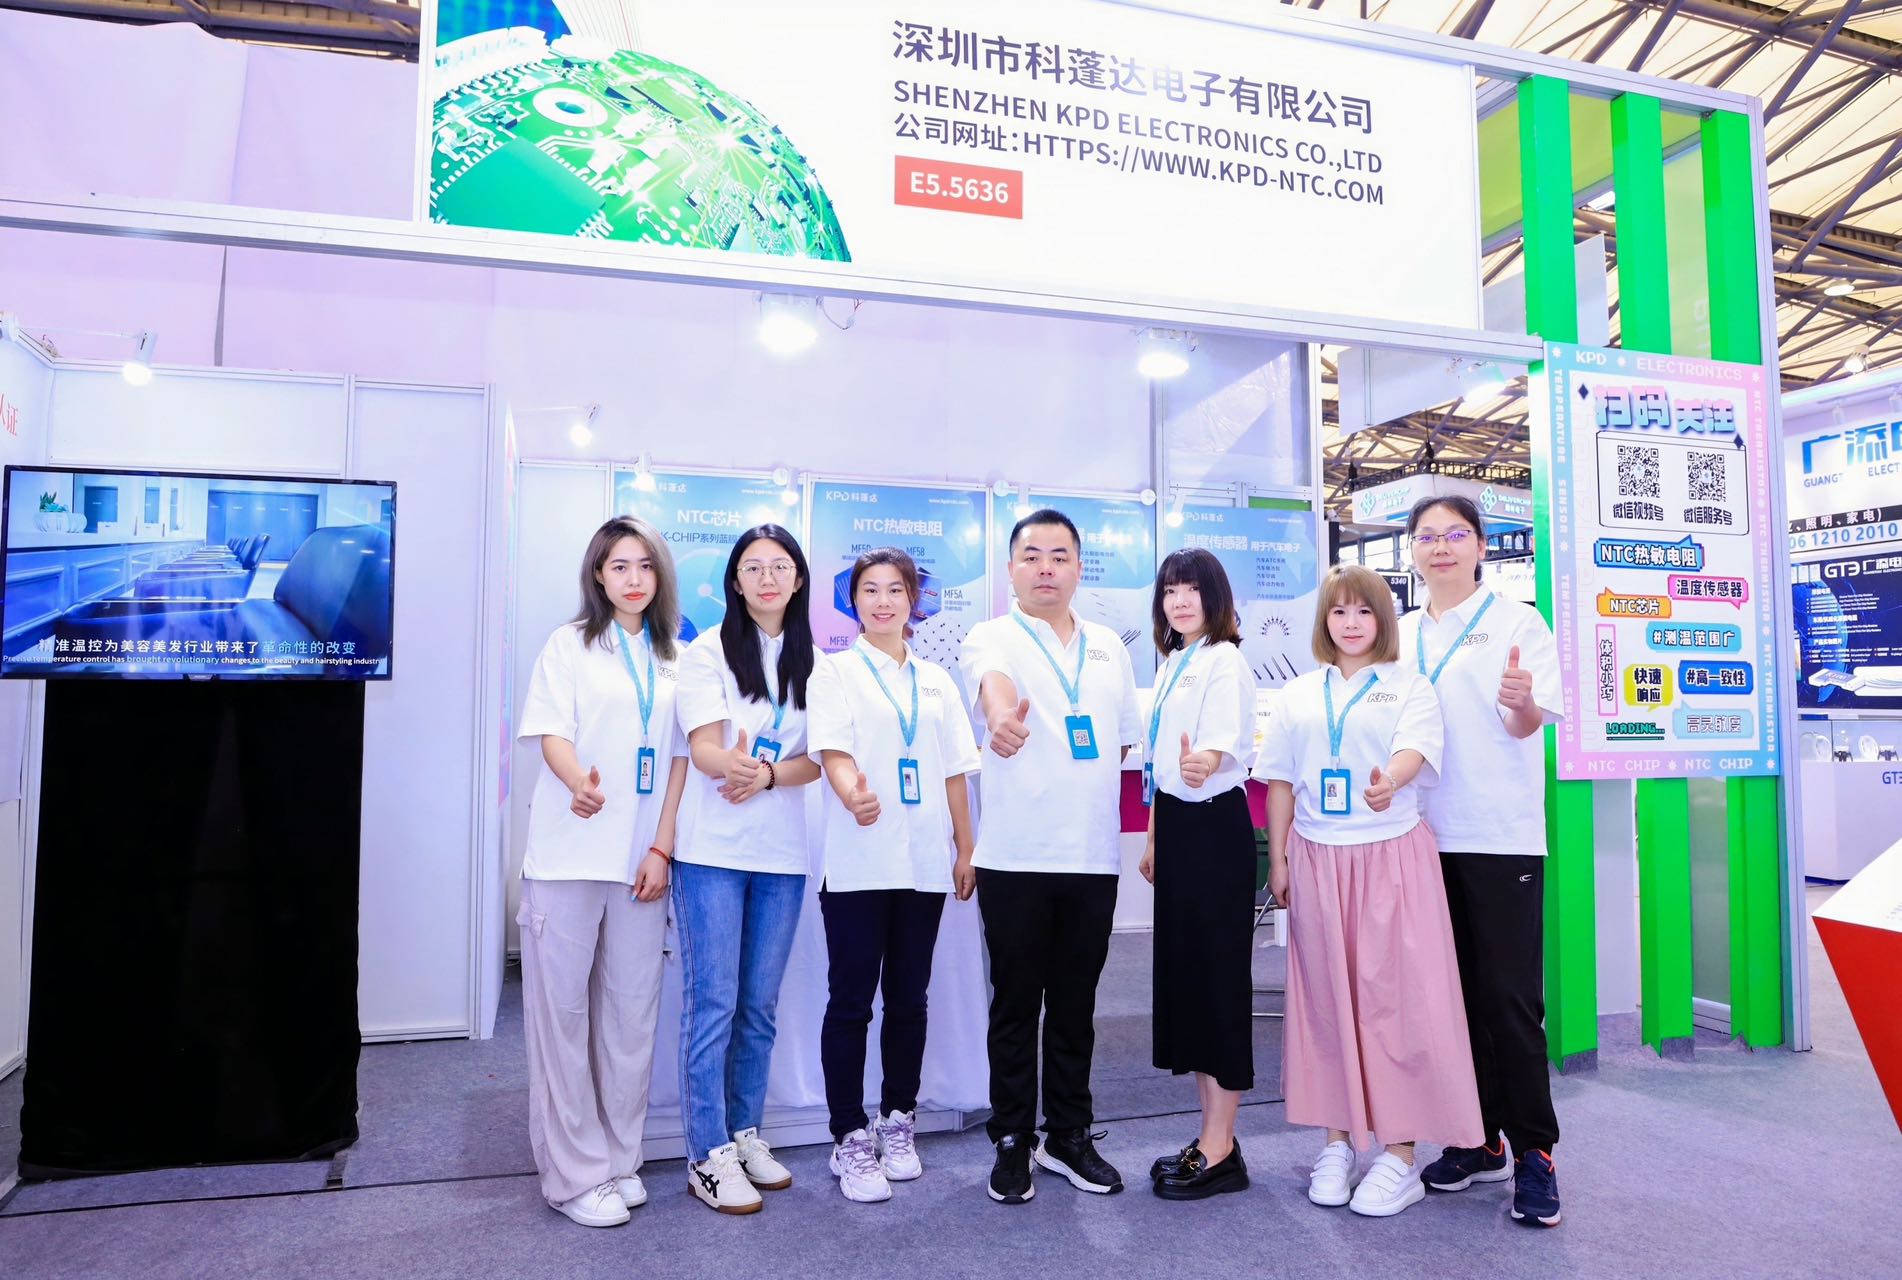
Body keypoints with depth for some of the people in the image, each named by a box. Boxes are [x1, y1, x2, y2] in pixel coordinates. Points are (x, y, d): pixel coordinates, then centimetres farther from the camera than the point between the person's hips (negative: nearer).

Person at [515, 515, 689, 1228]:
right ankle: (572, 1174, 10)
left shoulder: (672, 659, 13)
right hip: (570, 854, -3)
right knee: (563, 1008, 1)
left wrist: (661, 848, 0)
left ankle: (619, 1160, 21)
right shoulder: (570, 644, 4)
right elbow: (552, 731, -8)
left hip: (642, 858, 3)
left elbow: (678, 757, 10)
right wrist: (579, 782, -30)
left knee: (632, 1009, 8)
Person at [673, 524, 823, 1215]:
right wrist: (734, 764, -35)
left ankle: (745, 1133, 26)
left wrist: (767, 775, -18)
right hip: (713, 851, -4)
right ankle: (707, 1155, 10)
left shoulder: (812, 661, 9)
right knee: (713, 1003, -1)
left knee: (760, 1005, 12)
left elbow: (816, 761, 3)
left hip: (782, 853, 4)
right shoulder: (707, 651, -2)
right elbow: (703, 749, -12)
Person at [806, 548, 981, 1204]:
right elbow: (832, 750, -12)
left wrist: (966, 849, 9)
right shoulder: (835, 671, 2)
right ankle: (851, 1139, 11)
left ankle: (898, 1123, 25)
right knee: (851, 1001, 0)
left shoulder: (937, 681, 15)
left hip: (925, 862, 4)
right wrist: (854, 795, -33)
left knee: (908, 998, 11)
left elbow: (954, 772, 14)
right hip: (858, 863, -4)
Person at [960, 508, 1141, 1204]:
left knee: (1076, 1006, 14)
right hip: (1015, 858, -4)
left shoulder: (1110, 646, 12)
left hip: (1093, 858, 4)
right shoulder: (993, 637, -4)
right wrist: (1002, 713, -51)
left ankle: (1068, 1136, 28)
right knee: (1016, 1005, 6)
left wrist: (1116, 823, 11)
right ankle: (1012, 1142, 21)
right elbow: (994, 679, -29)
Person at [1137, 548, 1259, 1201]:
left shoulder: (1224, 662, -10)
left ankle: (1220, 1150, 8)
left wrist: (1207, 760, -49)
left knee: (1220, 975, -2)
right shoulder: (1170, 665, 16)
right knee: (1183, 971, 11)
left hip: (1216, 828, -9)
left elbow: (1226, 738, -27)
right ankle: (1211, 1136, 23)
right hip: (1177, 826, 9)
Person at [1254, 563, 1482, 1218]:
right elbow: (1281, 781, 11)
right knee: (1327, 998, 8)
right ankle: (1338, 1139, 21)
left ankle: (1399, 1151, 10)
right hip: (1317, 858, 3)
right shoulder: (1300, 693, 10)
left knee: (1395, 997, -2)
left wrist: (1390, 782, -40)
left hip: (1392, 855, -3)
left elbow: (1416, 747, -18)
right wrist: (1278, 860, 7)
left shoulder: (1409, 685, 1)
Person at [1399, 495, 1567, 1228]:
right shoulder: (1401, 635, 12)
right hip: (1426, 836, 5)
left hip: (1501, 836, -4)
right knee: (1454, 991, 11)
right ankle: (1479, 1140, 23)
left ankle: (1534, 1153, 9)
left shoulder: (1516, 622, 0)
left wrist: (1522, 702, -29)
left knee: (1509, 995, -3)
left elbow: (1529, 726, -8)